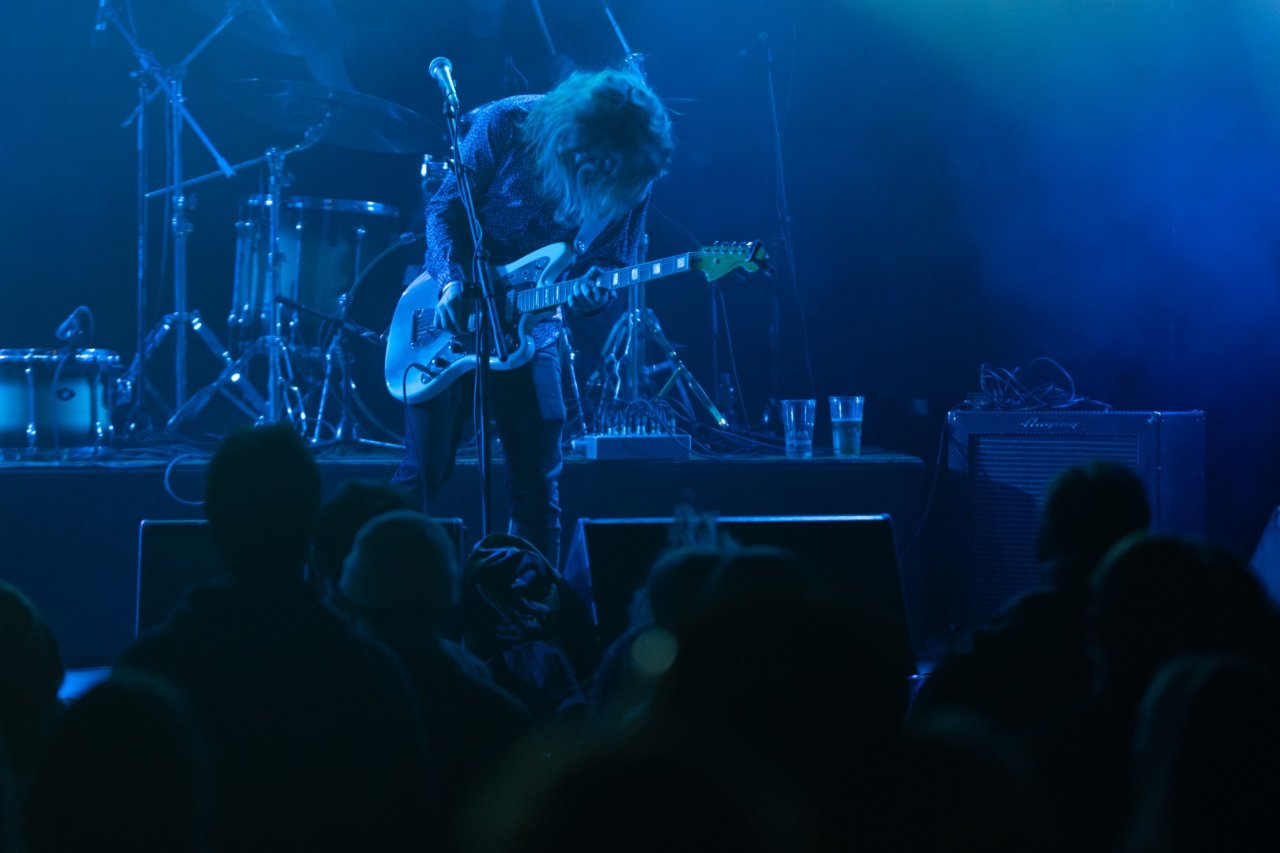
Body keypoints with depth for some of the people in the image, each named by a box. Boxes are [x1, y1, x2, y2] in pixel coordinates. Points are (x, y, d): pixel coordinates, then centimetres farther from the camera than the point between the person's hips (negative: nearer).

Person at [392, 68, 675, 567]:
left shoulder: (629, 182, -10)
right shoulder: (507, 126, -16)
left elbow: (612, 264, -4)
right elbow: (446, 207, -9)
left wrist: (594, 292, -27)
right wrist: (452, 282, -23)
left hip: (532, 332, 2)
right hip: (451, 316, -2)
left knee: (537, 484, 5)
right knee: (424, 471, -4)